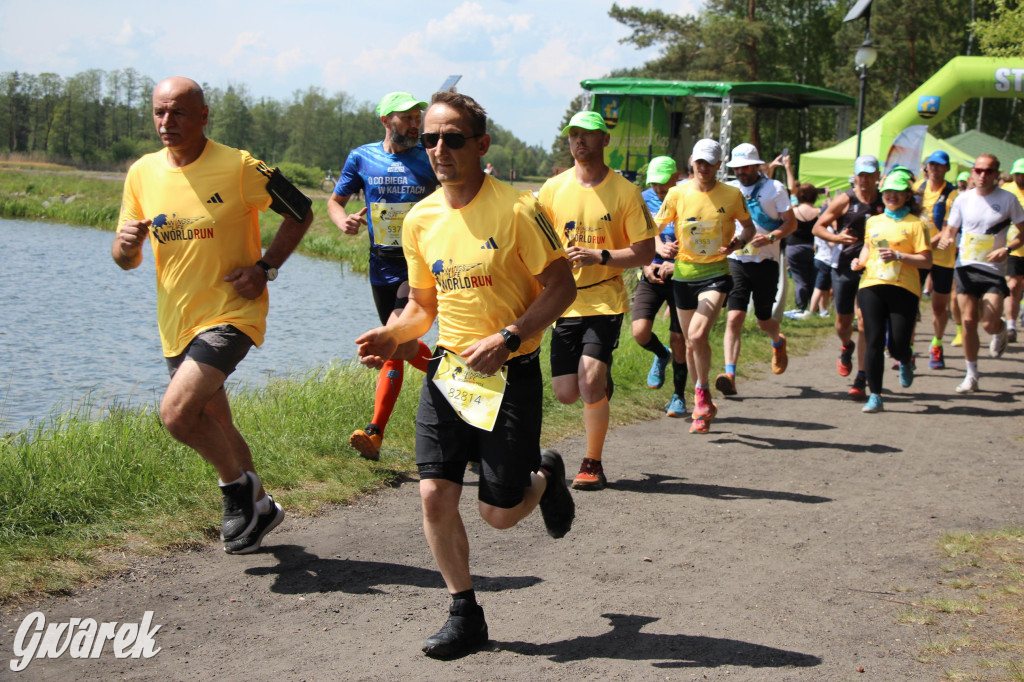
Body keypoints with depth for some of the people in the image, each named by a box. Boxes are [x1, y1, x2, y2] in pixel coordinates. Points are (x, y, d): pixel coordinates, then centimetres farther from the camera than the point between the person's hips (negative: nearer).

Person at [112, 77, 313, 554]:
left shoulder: (239, 168, -13)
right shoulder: (142, 173, 2)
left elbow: (300, 213, -1)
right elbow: (127, 261, 8)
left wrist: (266, 267, -12)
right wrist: (125, 245, -16)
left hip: (231, 313, -6)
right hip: (175, 323, 6)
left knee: (177, 411, -22)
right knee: (213, 427, 16)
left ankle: (237, 484, 3)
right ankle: (259, 507, 37)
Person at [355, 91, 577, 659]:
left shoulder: (516, 209, -14)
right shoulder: (420, 219, 3)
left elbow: (561, 287, -10)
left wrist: (506, 339, -21)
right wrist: (394, 335, -7)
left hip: (510, 375, -4)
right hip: (447, 371, 5)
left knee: (498, 512, 0)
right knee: (435, 496, -4)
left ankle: (545, 475, 36)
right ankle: (464, 615, 15)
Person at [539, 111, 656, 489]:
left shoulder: (624, 191, -3)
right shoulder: (553, 188, 5)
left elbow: (645, 252, -3)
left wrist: (600, 256, -16)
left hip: (606, 301, -3)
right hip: (564, 301, 3)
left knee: (590, 380, -19)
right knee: (566, 393, 1)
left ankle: (593, 463, 0)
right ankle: (601, 385, 37)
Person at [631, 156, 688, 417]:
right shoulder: (644, 200, 4)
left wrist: (675, 264, -21)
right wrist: (646, 265, -12)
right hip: (651, 275, 2)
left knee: (678, 339, -1)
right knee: (640, 331, -15)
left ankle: (679, 396, 18)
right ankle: (661, 356, 21)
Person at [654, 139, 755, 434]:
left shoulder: (732, 195, -2)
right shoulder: (677, 194, -1)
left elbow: (748, 226, 12)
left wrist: (739, 241, -9)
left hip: (716, 273, -3)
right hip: (684, 273, 3)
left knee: (697, 335, -23)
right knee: (691, 342, 11)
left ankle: (702, 391, 0)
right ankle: (703, 406, 30)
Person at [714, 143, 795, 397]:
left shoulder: (774, 188, 0)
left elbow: (791, 223, -1)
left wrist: (770, 237, -19)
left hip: (765, 261, -2)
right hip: (736, 260, 2)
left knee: (764, 320, 9)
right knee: (734, 317, -13)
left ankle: (778, 341, 46)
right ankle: (729, 375, -19)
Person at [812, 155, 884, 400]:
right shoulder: (845, 200, -2)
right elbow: (818, 227, 1)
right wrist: (836, 237, -17)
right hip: (844, 267, 0)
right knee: (843, 322, 9)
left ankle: (861, 380, -5)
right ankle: (847, 348, 46)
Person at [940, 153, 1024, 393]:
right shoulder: (963, 199, 4)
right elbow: (951, 229, 12)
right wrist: (946, 239, -12)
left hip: (994, 269, -2)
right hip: (965, 267, 2)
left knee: (989, 323, -12)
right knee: (969, 322, 1)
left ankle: (1001, 332, 27)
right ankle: (971, 375, 12)